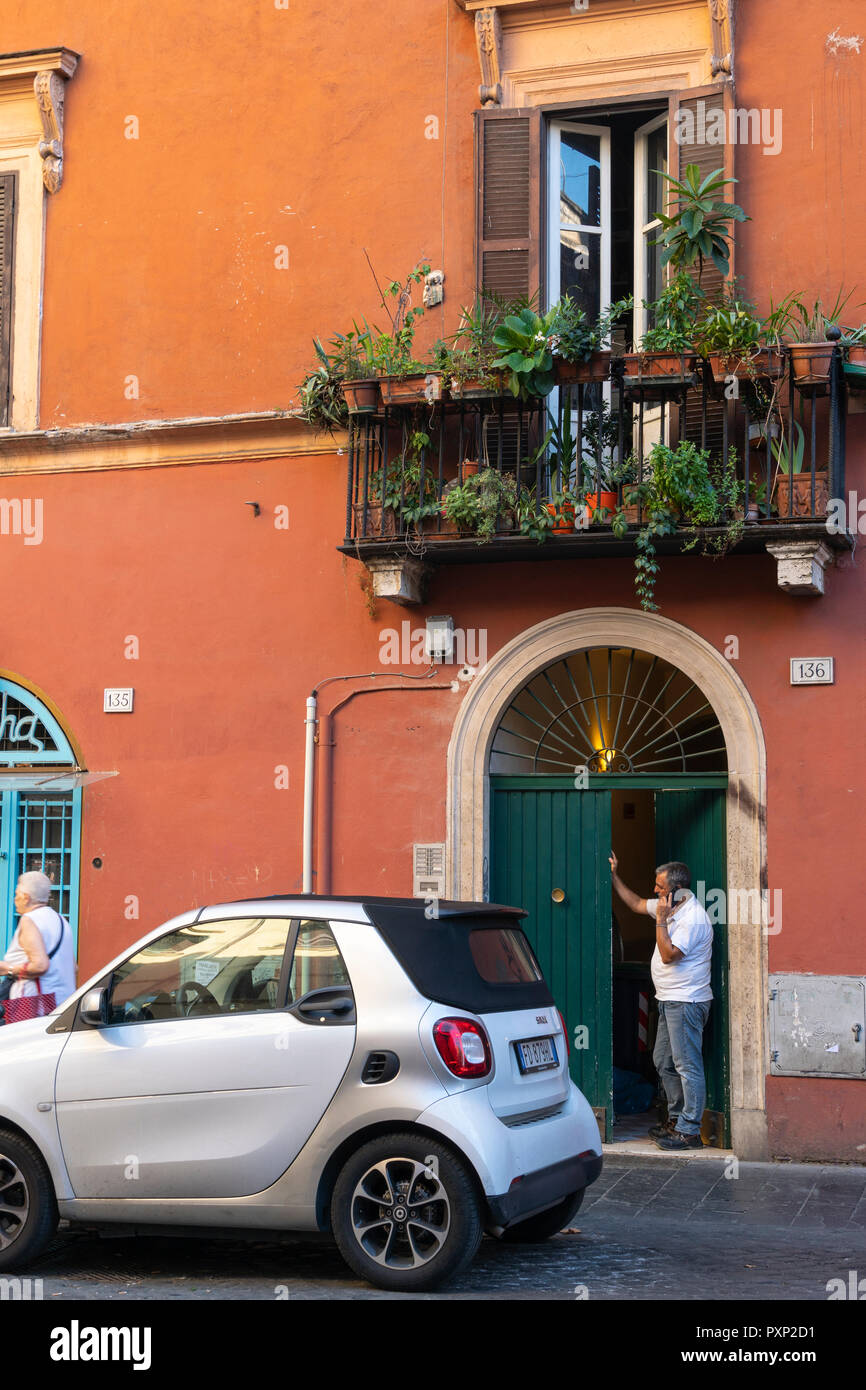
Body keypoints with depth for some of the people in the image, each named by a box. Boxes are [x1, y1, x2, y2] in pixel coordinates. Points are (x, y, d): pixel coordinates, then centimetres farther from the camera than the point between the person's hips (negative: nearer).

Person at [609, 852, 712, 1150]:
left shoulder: (692, 918, -19)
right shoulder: (669, 907, 11)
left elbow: (668, 955, -23)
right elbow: (636, 904, 27)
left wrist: (661, 920, -19)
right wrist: (614, 876, 25)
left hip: (686, 1001, -11)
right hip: (670, 1001, 11)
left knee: (687, 1065, -8)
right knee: (663, 1061, 17)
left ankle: (689, 1131, -6)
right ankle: (676, 1118, 27)